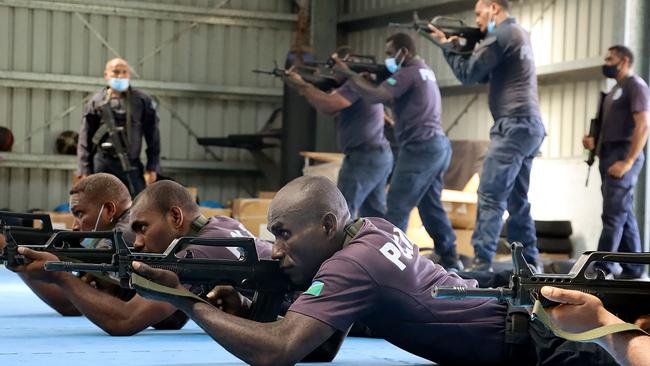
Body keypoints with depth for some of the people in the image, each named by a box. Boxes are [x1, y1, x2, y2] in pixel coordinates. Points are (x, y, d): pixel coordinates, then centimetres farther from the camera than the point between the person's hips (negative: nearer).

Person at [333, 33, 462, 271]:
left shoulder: (408, 73, -10)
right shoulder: (424, 70, 20)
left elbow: (375, 97, -21)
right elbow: (393, 98, 17)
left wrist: (349, 74, -13)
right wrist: (371, 79, 4)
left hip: (420, 147, -10)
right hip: (439, 146, 10)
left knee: (397, 208, -9)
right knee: (431, 207, 15)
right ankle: (450, 261, 17)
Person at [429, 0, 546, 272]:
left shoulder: (501, 34, -9)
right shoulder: (517, 33, 22)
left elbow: (468, 74, -6)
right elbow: (484, 75, 25)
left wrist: (446, 45, 6)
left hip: (514, 127, -10)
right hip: (530, 128, 10)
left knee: (490, 196, -12)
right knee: (517, 200, 13)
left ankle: (482, 265, -17)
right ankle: (530, 264, 14)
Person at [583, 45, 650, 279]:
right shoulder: (616, 90, 23)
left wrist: (628, 161, -22)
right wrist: (595, 142, 5)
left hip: (623, 156, -9)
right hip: (610, 155, 9)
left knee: (614, 215, -11)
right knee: (624, 215, 7)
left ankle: (601, 269, -15)